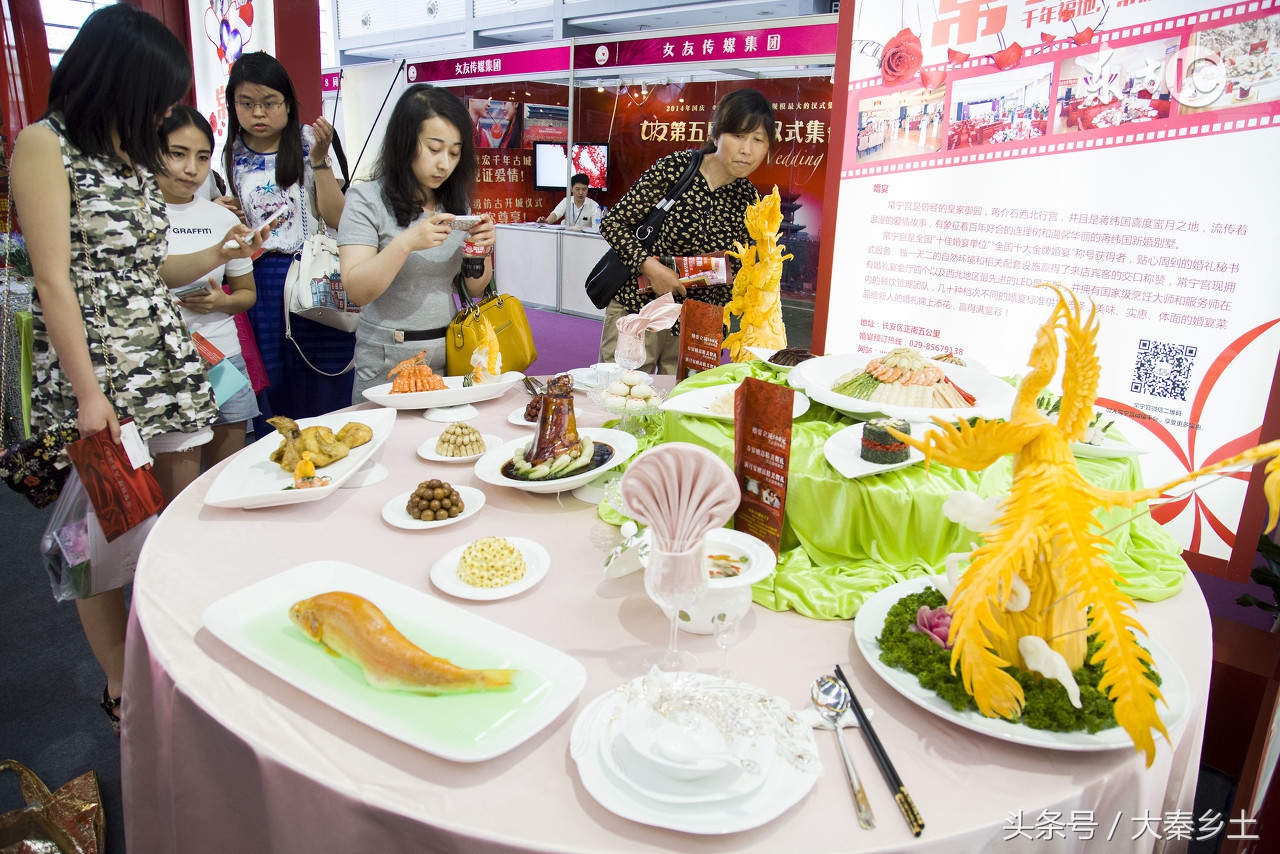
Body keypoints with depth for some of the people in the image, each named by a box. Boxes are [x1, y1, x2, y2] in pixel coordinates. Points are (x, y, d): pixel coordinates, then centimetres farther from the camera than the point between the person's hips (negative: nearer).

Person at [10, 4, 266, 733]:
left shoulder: (136, 155, 16)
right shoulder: (46, 144, -6)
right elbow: (55, 280, -12)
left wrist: (220, 254, 6)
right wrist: (89, 393, -16)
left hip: (167, 360, 7)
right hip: (96, 370, -7)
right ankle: (122, 689, 17)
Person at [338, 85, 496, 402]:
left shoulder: (458, 203, 6)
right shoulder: (368, 199, -9)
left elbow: (475, 289, 8)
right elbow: (356, 290, -17)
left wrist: (483, 249, -11)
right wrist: (406, 243, -29)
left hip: (449, 357, 5)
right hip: (387, 362, -4)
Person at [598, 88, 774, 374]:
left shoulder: (748, 200, 1)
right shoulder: (674, 168, -10)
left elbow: (740, 269, 12)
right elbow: (613, 223, -9)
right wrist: (650, 266, -21)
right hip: (637, 310, -3)